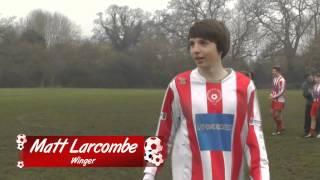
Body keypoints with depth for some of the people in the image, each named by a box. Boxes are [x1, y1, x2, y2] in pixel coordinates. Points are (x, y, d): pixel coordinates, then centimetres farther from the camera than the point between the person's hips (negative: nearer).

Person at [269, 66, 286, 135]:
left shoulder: (282, 80, -17)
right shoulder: (274, 78, 9)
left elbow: (282, 91, -19)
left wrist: (274, 96, -18)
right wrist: (272, 94, 1)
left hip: (280, 100, -8)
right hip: (274, 99, 8)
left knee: (277, 114, -5)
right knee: (273, 113, 10)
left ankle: (281, 128, 14)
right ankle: (278, 128, 24)